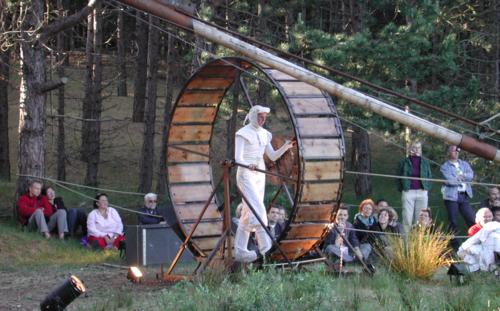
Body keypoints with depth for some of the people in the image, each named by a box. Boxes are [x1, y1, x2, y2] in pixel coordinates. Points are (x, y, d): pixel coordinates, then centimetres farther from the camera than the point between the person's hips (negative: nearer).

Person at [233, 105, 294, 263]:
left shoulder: (264, 134, 13)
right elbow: (238, 159, -16)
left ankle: (240, 251, 9)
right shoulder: (242, 134, -9)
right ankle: (265, 247, -24)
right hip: (245, 175, -8)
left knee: (249, 214, 6)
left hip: (259, 176, 8)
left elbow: (272, 156, 11)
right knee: (258, 210, -19)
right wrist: (248, 165, -38)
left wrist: (286, 147, -5)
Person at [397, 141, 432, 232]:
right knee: (407, 218, -5)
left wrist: (427, 188, 4)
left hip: (422, 192, 2)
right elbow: (399, 177, 7)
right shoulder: (404, 162, 6)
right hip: (408, 192, -2)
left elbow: (429, 176, 15)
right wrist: (401, 189, -1)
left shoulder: (425, 162, 13)